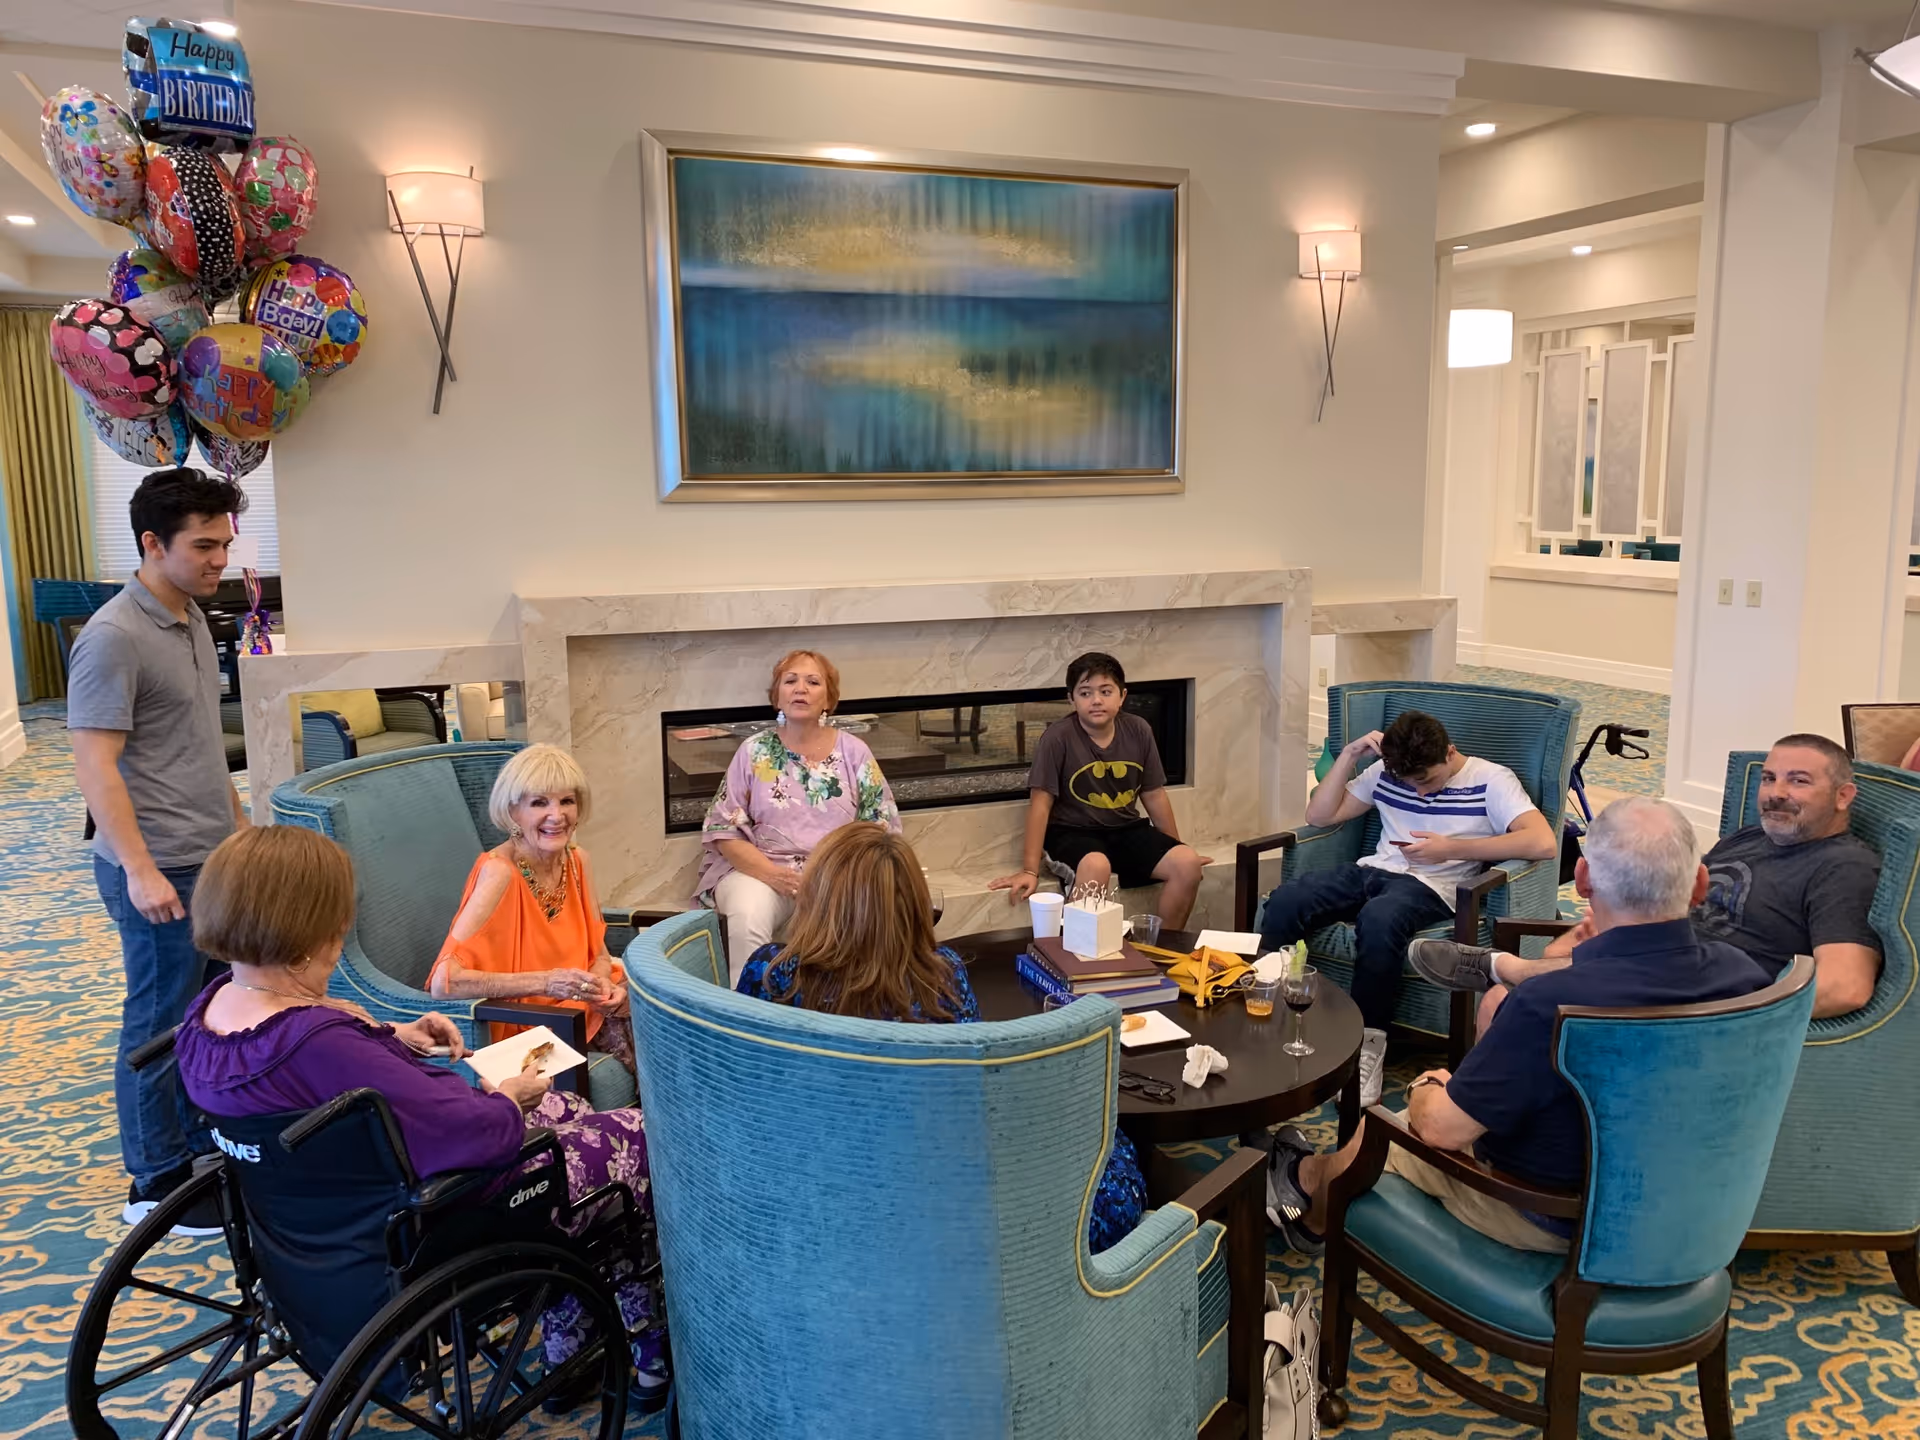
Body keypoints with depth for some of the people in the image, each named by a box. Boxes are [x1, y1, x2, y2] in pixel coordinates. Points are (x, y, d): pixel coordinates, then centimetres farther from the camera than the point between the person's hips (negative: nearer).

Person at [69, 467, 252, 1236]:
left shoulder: (192, 616, 8)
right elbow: (95, 765, -21)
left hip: (212, 857, 8)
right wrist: (140, 870, -24)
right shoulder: (114, 637, -19)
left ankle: (206, 1146, 34)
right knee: (161, 1024, 4)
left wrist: (236, 817, 21)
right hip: (159, 870, -8)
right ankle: (157, 1185, 19)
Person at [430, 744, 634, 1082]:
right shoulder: (499, 872, -21)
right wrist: (546, 982, -33)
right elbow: (444, 983, -29)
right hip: (518, 1026, -7)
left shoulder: (577, 860, -1)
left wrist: (602, 984, -15)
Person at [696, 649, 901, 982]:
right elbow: (723, 830, 1)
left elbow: (883, 827, 5)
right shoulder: (754, 751, 4)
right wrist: (772, 873, -15)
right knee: (747, 919, -33)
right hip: (761, 870, 0)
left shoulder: (854, 751, 6)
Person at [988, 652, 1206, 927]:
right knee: (1096, 866, -38)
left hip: (1126, 829, 5)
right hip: (1072, 831, -5)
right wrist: (1030, 870, -17)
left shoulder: (1138, 731, -2)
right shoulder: (1058, 737, -15)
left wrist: (1177, 850, 15)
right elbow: (1040, 803, -15)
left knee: (1188, 863, -16)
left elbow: (1154, 795, 9)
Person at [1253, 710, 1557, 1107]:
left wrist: (1452, 849, -20)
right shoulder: (1386, 772, 13)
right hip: (1373, 870, 5)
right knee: (1285, 900, -26)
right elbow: (1319, 815, 15)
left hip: (1433, 885, -4)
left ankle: (1367, 1045, -31)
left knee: (1379, 918, -40)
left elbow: (1544, 843, -16)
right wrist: (1349, 755, 2)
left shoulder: (1491, 780, 0)